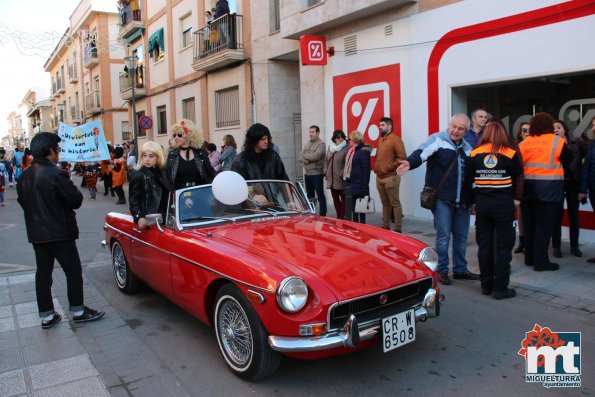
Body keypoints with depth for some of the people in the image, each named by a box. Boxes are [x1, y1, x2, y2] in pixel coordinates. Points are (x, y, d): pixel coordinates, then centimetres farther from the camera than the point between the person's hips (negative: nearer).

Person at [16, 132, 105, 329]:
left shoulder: (25, 176, 5)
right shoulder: (55, 174, -20)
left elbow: (22, 200, 15)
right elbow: (76, 200, -15)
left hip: (36, 233, 8)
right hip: (59, 232, -8)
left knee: (43, 272, 12)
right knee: (73, 271, 5)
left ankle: (46, 316, 20)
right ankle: (78, 312, 14)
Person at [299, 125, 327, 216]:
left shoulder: (321, 144, -8)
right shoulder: (307, 144, 16)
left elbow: (316, 156, -22)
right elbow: (301, 158, 8)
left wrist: (305, 155, -6)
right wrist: (306, 161, -14)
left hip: (317, 173, -7)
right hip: (307, 173, 8)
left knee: (320, 195, -3)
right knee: (309, 195, 15)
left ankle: (322, 215, -1)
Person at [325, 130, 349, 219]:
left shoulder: (346, 149, -10)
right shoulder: (330, 148, 12)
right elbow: (326, 161, 19)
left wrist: (342, 174, -16)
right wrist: (326, 172, 10)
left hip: (341, 179, -7)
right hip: (331, 179, 7)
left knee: (343, 199, 0)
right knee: (335, 199, 15)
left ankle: (343, 217, 4)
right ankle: (338, 217, 26)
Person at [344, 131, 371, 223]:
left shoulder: (363, 152, -12)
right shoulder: (352, 151, 14)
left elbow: (366, 170, -16)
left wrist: (365, 187, -19)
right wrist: (347, 179, 13)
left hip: (359, 185, -9)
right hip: (351, 184, 9)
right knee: (353, 208, 13)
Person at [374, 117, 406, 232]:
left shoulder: (395, 139, -9)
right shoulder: (380, 140, 18)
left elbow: (402, 157, -15)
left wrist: (390, 167, -15)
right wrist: (376, 167, 12)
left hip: (390, 177, -8)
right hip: (379, 177, 8)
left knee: (395, 203, -4)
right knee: (385, 203, 14)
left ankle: (398, 228, 0)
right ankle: (385, 226, 22)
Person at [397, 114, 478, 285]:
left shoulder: (467, 147, 15)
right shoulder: (438, 139, -5)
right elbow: (421, 153, -21)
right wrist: (410, 162, -42)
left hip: (462, 201, 6)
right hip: (442, 199, -6)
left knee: (461, 237, 13)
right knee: (443, 236, -3)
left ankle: (460, 269, 27)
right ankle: (441, 271, 13)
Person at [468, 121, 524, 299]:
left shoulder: (475, 154, -1)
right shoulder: (510, 154, -6)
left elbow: (468, 179, 4)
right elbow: (518, 178, 0)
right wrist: (517, 198, 14)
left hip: (482, 203, 3)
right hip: (504, 203, -3)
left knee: (484, 244, 11)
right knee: (504, 246, 5)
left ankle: (486, 285, 20)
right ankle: (500, 288, 6)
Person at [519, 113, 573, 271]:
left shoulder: (524, 142, 4)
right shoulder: (557, 141, -5)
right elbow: (569, 161, 4)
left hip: (527, 188, 4)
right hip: (548, 188, -4)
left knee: (529, 224, 13)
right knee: (544, 225, 0)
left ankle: (529, 258, 23)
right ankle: (540, 261, 2)